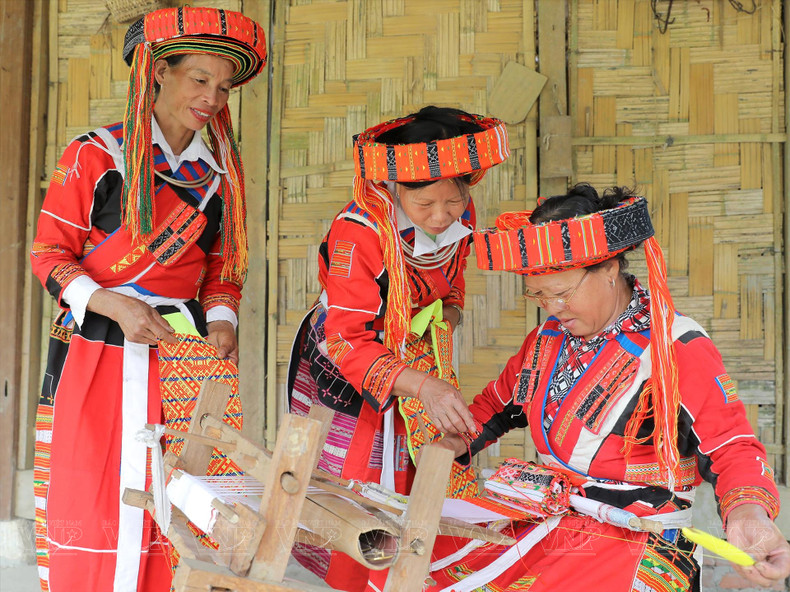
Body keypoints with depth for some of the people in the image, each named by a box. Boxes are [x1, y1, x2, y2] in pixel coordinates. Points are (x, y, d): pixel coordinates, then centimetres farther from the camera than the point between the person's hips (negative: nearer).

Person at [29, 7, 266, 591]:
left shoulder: (219, 175, 11)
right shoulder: (95, 155, 0)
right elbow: (49, 254, -1)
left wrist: (221, 320, -2)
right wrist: (116, 305, -15)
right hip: (96, 359, -3)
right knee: (89, 498, -2)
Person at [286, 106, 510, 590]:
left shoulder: (460, 215, -11)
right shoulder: (359, 233, -31)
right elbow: (345, 340, -32)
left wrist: (450, 310, -3)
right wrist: (424, 386, -42)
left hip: (420, 356, 5)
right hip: (346, 369, -5)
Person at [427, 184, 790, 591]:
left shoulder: (677, 348, -12)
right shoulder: (548, 337, 11)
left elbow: (731, 448, -14)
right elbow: (500, 400, 27)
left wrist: (748, 514, -34)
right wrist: (457, 442, 10)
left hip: (638, 548, -7)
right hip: (544, 526, 7)